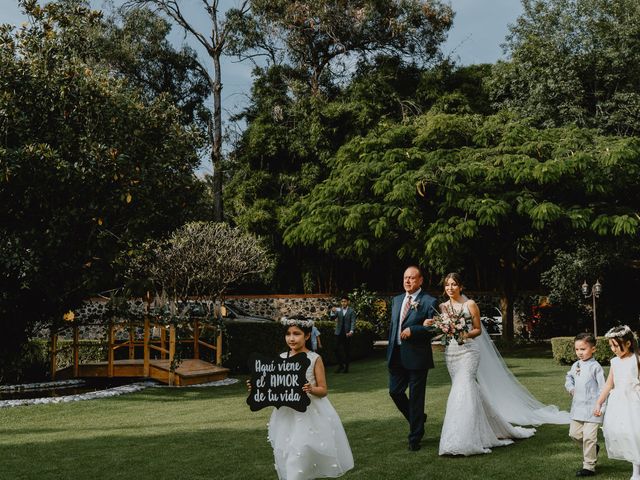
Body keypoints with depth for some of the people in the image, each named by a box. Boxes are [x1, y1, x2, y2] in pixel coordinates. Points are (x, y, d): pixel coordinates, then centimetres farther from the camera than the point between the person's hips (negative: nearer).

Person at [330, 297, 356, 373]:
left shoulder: (351, 311, -1)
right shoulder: (338, 310, 7)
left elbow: (353, 322, -6)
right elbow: (333, 317, -4)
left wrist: (351, 331, -21)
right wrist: (333, 312, -26)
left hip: (347, 333, -2)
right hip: (339, 332, 2)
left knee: (347, 350, 3)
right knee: (337, 349, -1)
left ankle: (346, 366, 12)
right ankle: (340, 365, 13)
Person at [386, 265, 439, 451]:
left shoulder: (429, 302, -6)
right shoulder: (396, 300, 13)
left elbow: (435, 328, -12)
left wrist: (412, 330, -20)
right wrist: (391, 349, 15)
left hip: (417, 356, -6)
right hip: (396, 356, 6)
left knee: (416, 397, 2)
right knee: (395, 392, 8)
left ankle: (415, 437, 14)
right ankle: (418, 419, 34)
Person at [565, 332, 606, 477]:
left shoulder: (595, 367, -12)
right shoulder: (575, 365, 8)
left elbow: (602, 388, -11)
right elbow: (569, 377, 27)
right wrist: (571, 388, 9)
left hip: (592, 408, -7)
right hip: (578, 407, 7)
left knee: (589, 437, -5)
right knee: (574, 433, 11)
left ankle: (589, 467, 4)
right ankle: (593, 448, 36)